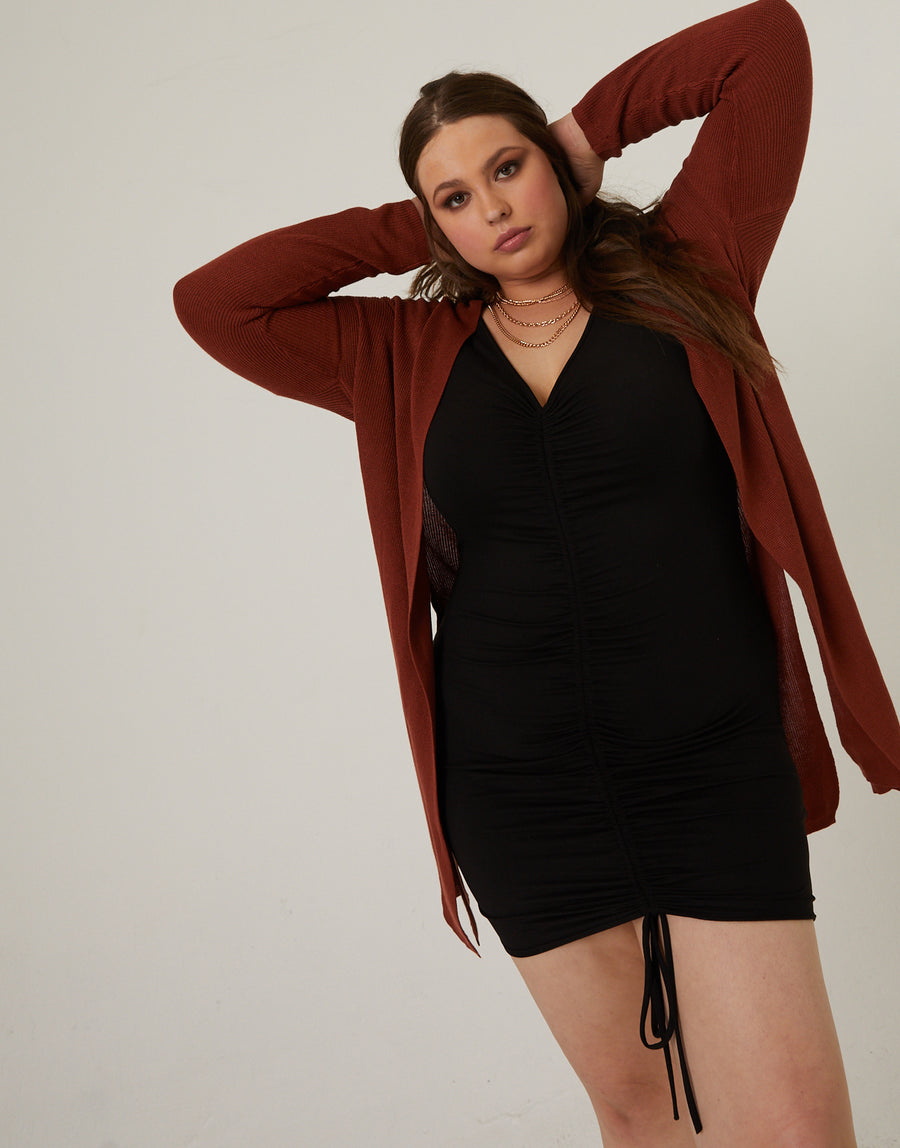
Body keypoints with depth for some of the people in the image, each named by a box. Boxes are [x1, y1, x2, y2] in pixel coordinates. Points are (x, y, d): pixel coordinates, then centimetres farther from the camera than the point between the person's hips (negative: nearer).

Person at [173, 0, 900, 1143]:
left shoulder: (683, 275, 3)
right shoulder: (409, 359, 8)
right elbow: (211, 300, 4)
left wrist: (591, 130, 9)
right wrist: (405, 233, 6)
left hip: (716, 768, -2)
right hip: (520, 786, 2)